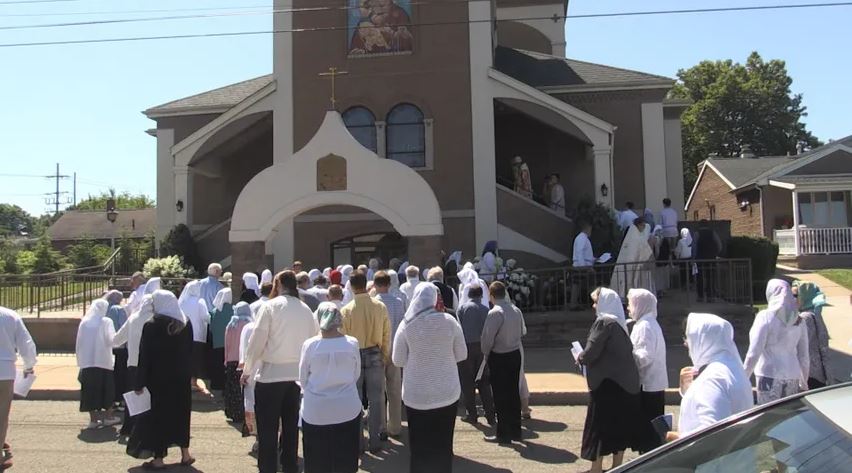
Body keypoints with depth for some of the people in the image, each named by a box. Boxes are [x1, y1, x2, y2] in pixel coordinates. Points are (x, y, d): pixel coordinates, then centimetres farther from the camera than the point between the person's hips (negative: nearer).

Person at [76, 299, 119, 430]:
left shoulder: (84, 322, 5)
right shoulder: (106, 322, -6)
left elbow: (79, 343, 7)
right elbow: (112, 340, -11)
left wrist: (80, 360, 14)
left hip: (86, 362, 3)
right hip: (103, 361, -3)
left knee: (90, 390, 7)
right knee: (106, 389, 9)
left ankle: (93, 419, 9)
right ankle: (108, 417, 14)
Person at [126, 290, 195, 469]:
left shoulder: (151, 326, -13)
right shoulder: (186, 324, 1)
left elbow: (144, 358, -12)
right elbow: (190, 353, 7)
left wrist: (139, 383, -6)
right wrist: (188, 374, 14)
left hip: (159, 379, -5)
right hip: (181, 380, 5)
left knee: (158, 415, 6)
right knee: (180, 414, 15)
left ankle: (158, 458, 10)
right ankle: (185, 454, 19)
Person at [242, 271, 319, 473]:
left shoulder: (270, 306, -9)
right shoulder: (306, 310, 3)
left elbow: (257, 341, -10)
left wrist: (247, 370, 1)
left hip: (270, 375, -4)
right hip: (297, 375, 4)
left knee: (267, 430, 5)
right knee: (291, 427, 16)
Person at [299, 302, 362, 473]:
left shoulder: (309, 345, -11)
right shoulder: (352, 343, -9)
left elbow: (302, 379, 1)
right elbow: (356, 375, 5)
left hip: (315, 411, -1)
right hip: (347, 409, 1)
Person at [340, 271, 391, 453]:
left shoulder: (346, 310, -13)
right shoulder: (380, 307, -8)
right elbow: (386, 335, -2)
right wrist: (385, 356, 9)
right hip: (375, 356, 1)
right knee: (376, 398, 9)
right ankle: (375, 440, 14)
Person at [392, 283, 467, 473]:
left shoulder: (406, 325, -9)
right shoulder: (449, 321, -8)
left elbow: (398, 361, -4)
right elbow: (462, 354, 0)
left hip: (416, 394, -1)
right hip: (447, 392, 1)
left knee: (419, 445, 12)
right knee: (443, 444, 14)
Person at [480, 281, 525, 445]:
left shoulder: (495, 313, -20)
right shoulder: (516, 310, 2)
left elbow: (487, 338, -18)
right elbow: (523, 331, 14)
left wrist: (486, 353, -1)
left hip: (499, 358, -7)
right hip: (516, 354, 7)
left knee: (500, 396, 3)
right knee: (514, 393, 15)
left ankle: (503, 435, 10)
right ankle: (515, 432, 24)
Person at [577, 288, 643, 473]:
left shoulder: (603, 322, -16)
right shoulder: (620, 323, 11)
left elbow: (591, 351, -21)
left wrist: (580, 358, 0)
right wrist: (587, 356, 15)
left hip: (606, 382, -8)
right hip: (625, 381, 9)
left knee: (600, 426, 0)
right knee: (620, 424, 14)